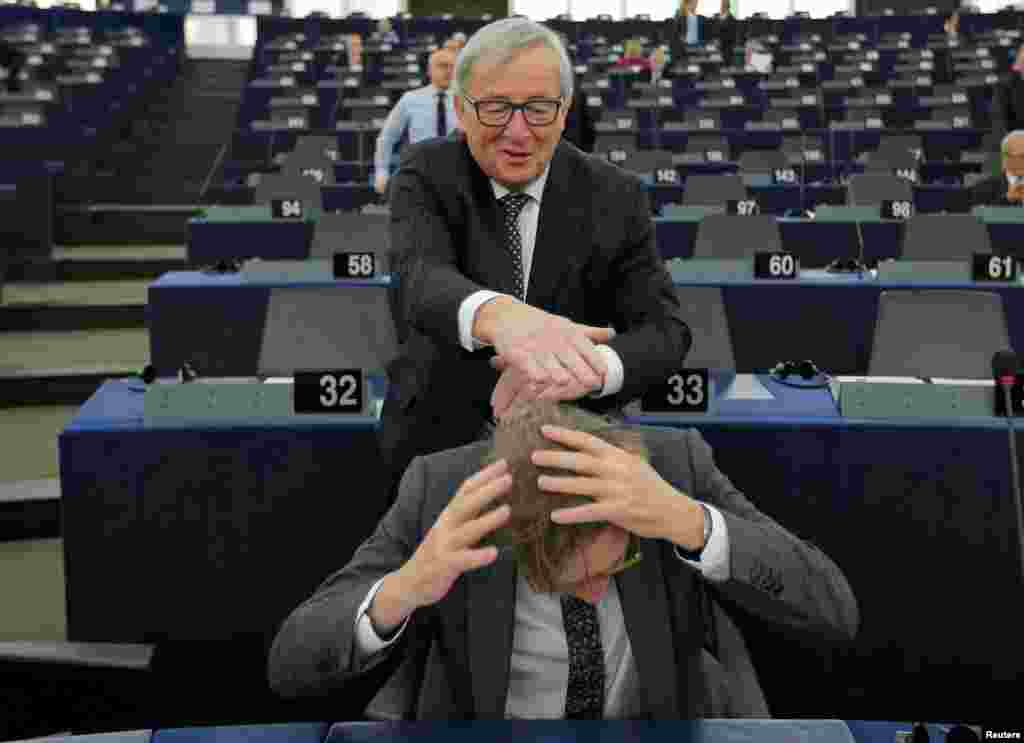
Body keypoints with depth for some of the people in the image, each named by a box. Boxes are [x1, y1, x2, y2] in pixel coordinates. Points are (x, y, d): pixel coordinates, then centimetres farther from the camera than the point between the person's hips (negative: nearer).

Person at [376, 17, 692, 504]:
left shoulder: (614, 196, -9)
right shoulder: (426, 174, -11)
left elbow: (666, 332, -17)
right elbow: (421, 277, -31)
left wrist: (588, 368, -41)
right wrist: (495, 315, -56)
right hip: (440, 438, 0)